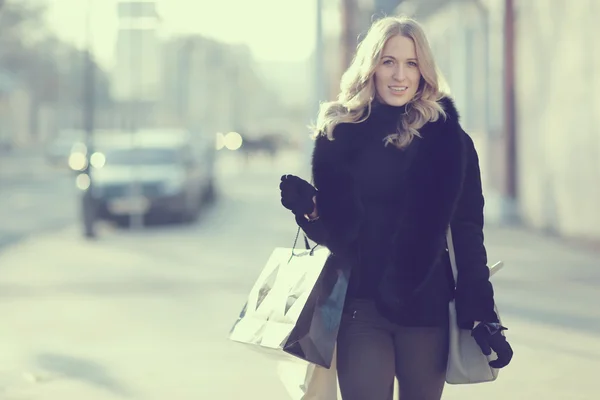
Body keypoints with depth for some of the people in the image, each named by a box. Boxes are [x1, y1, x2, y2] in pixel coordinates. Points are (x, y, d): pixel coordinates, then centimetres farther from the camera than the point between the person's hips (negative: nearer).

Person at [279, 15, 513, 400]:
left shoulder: (448, 139, -1)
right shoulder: (340, 133, 4)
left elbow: (467, 232, 0)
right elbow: (330, 228, 8)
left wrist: (480, 312, -4)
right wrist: (308, 208, -13)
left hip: (426, 309, 0)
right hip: (359, 306, 0)